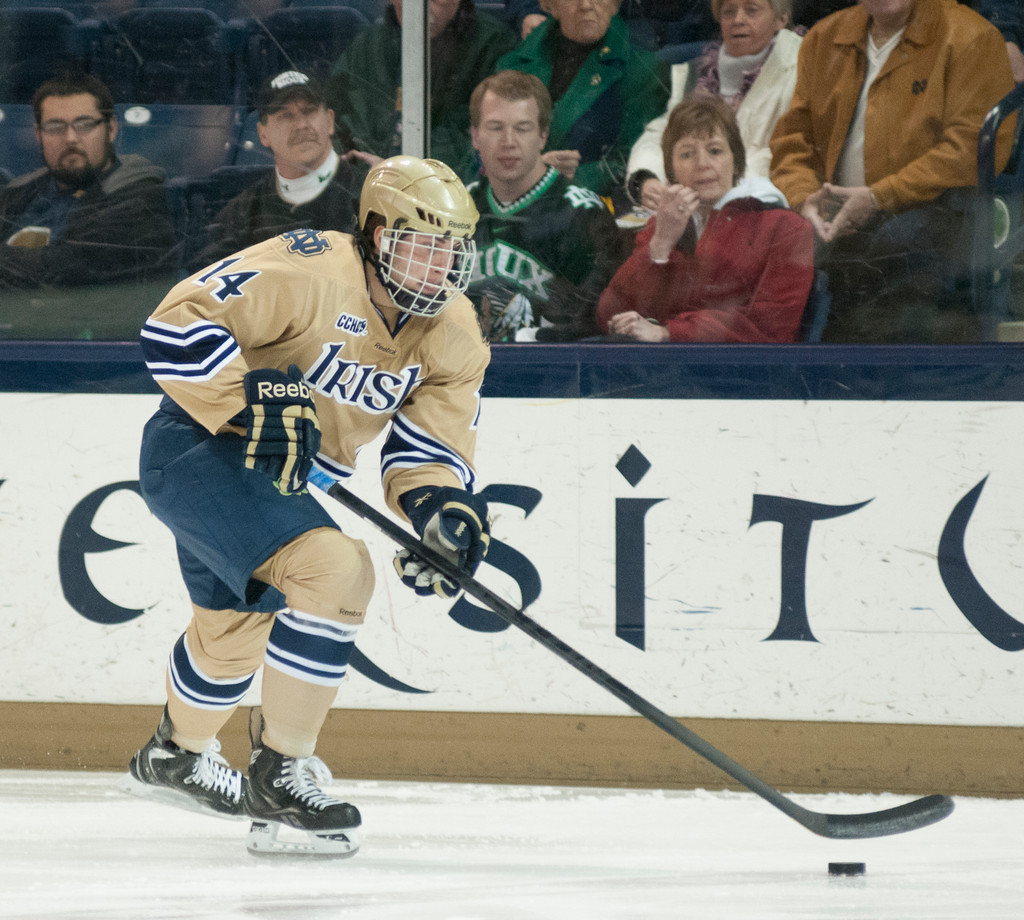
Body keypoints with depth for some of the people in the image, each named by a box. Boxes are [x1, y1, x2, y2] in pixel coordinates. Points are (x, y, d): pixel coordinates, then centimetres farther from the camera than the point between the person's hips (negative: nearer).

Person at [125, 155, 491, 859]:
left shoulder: (454, 338, -3)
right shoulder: (309, 272, -26)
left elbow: (432, 447, -1)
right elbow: (177, 327, -28)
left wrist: (440, 508, -22)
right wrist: (246, 404, -36)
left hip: (274, 478, 10)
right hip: (196, 451, -10)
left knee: (238, 617, 32)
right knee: (333, 570, -27)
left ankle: (177, 753, 62)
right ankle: (280, 773, -19)